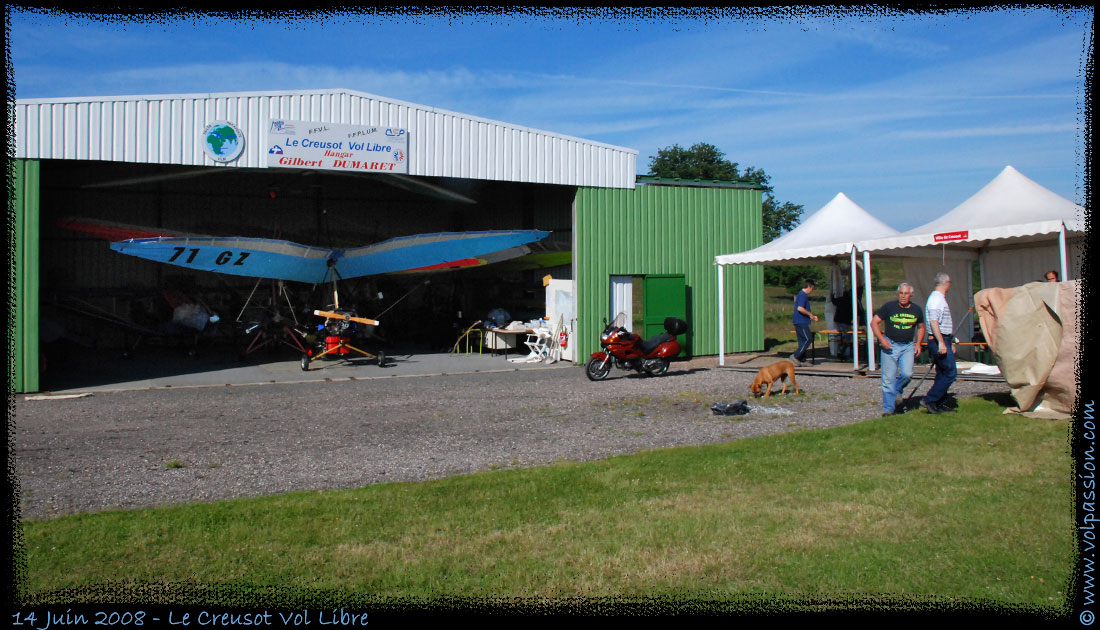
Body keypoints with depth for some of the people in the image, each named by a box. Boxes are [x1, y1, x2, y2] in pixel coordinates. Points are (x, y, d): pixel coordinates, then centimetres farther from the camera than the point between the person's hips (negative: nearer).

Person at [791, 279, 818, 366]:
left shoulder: (802, 295, 20)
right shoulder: (803, 295, -13)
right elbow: (800, 308, -25)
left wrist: (812, 316, 23)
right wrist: (810, 314, -12)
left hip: (800, 322, 11)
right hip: (801, 322, -11)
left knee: (803, 341, 10)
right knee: (808, 339, -9)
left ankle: (801, 360, 10)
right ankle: (795, 356, -10)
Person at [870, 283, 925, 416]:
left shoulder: (916, 310, 7)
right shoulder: (889, 307, -4)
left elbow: (921, 327, 23)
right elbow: (874, 322, -2)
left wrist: (918, 344, 10)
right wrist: (882, 339, -13)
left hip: (908, 346, 2)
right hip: (890, 345, -2)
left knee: (907, 373, -17)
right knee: (888, 378, -4)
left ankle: (897, 391, 16)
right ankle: (888, 409, 6)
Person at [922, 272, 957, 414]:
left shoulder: (940, 298, 19)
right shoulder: (936, 299, -14)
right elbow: (933, 322, -23)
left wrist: (949, 343, 27)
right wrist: (941, 343, -27)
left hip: (943, 340, 10)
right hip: (939, 340, -10)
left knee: (942, 374, 12)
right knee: (949, 374, -10)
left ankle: (940, 404, 16)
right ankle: (929, 400, -9)